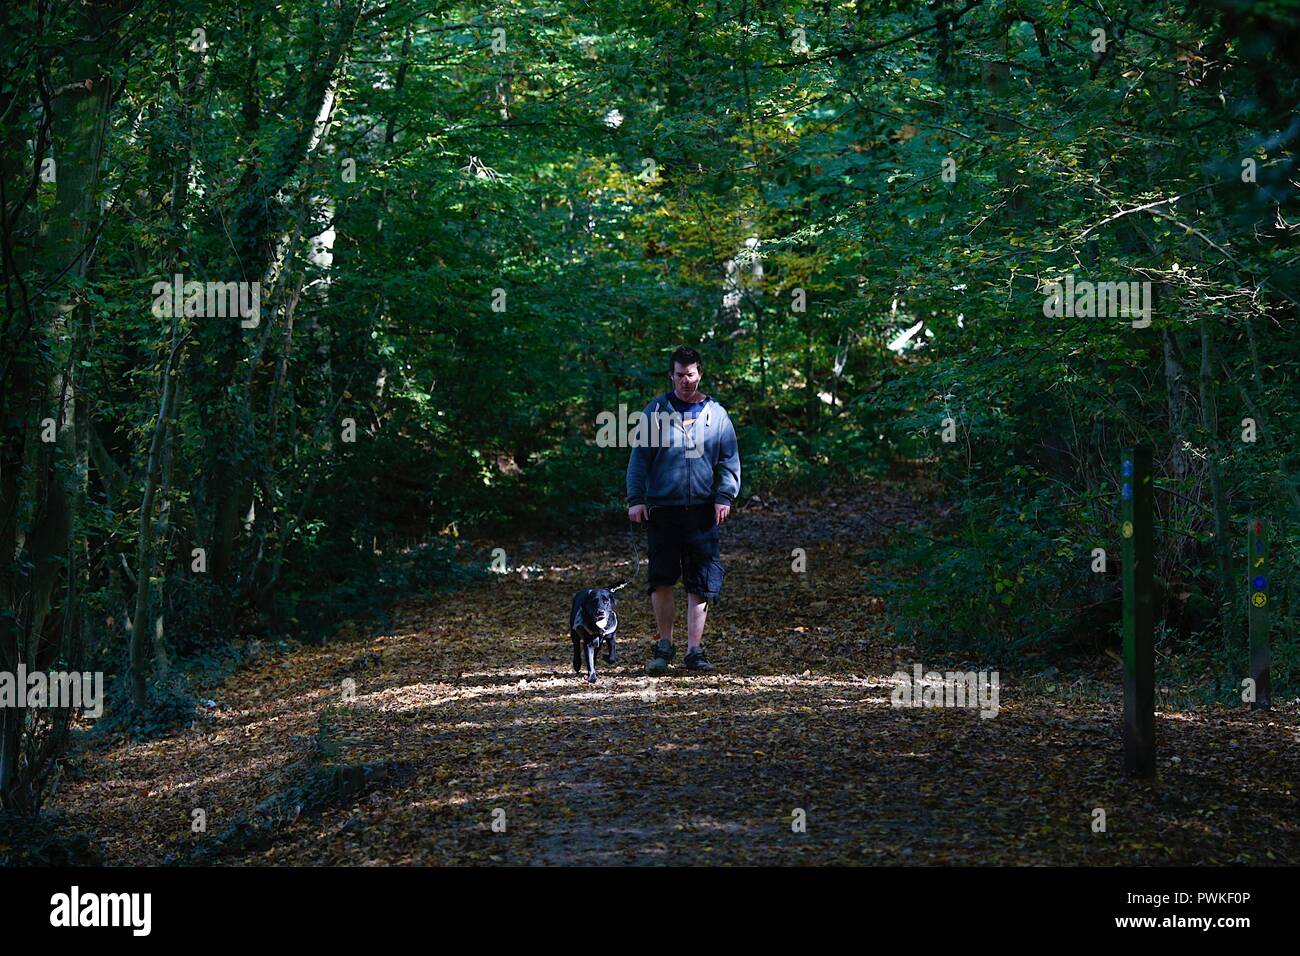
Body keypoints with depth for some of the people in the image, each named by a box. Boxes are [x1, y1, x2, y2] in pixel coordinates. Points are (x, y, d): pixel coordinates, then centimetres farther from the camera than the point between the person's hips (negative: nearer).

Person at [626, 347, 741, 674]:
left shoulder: (716, 414, 10)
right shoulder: (656, 411, 6)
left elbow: (729, 461, 11)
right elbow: (639, 458, 6)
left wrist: (725, 497, -3)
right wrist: (636, 499, -3)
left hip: (702, 512, 1)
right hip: (662, 509, -1)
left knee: (701, 583, 0)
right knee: (661, 579, 0)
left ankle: (694, 649, 5)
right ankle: (664, 645, 14)